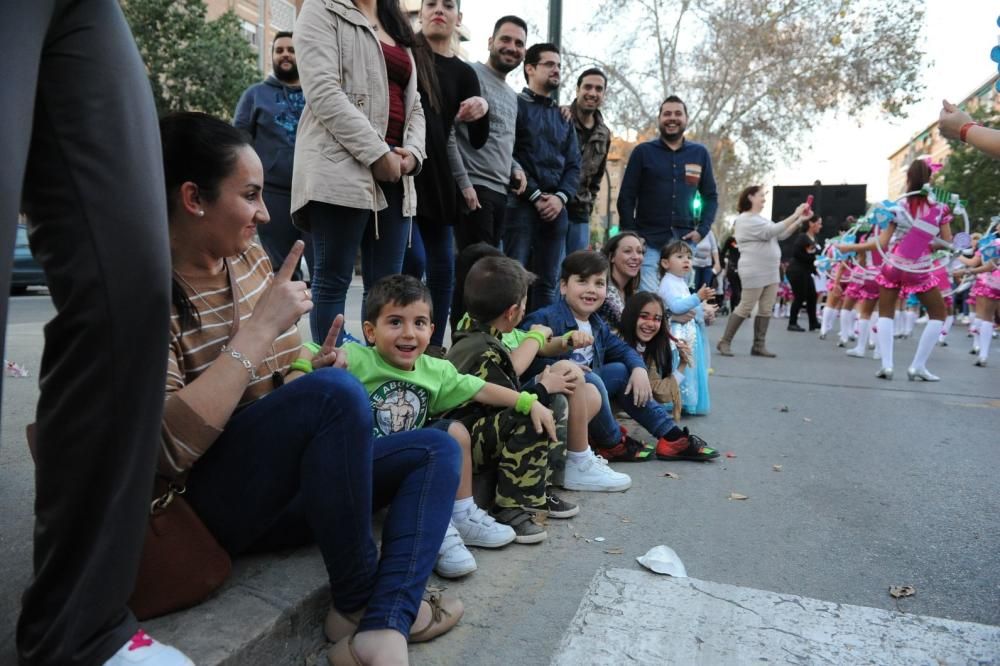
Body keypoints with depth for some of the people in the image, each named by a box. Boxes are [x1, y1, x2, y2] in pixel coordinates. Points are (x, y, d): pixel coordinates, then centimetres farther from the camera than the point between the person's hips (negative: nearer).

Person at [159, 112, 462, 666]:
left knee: (436, 450, -2)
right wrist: (259, 330, -25)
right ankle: (355, 605, -14)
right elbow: (168, 448, -26)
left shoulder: (251, 260, 6)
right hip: (203, 502, -8)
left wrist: (312, 368, -10)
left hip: (280, 484, 8)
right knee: (336, 391, -32)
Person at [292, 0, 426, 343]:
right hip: (342, 166, -6)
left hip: (395, 172, 7)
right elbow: (323, 91, -9)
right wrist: (378, 153, -15)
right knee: (333, 281, -4)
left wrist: (412, 151, 0)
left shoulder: (399, 32, 25)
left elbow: (413, 104, 21)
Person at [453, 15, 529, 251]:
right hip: (473, 189, -8)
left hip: (501, 193, 9)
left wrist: (515, 168, 9)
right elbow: (447, 131, -14)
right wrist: (463, 182, -19)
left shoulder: (512, 96, 23)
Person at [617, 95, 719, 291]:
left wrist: (702, 230, -1)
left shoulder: (700, 153, 10)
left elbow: (710, 196, 14)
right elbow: (626, 197, 1)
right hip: (648, 240, -2)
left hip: (684, 241, 3)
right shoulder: (643, 151, 4)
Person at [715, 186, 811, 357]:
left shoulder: (762, 219, 18)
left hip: (772, 272, 9)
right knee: (745, 308, -5)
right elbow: (771, 231, -20)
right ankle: (725, 342, 4)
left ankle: (759, 346, 10)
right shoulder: (745, 219, -11)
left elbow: (782, 235, 15)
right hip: (754, 273, -9)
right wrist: (795, 215, -18)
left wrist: (800, 220, 4)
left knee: (766, 310, 6)